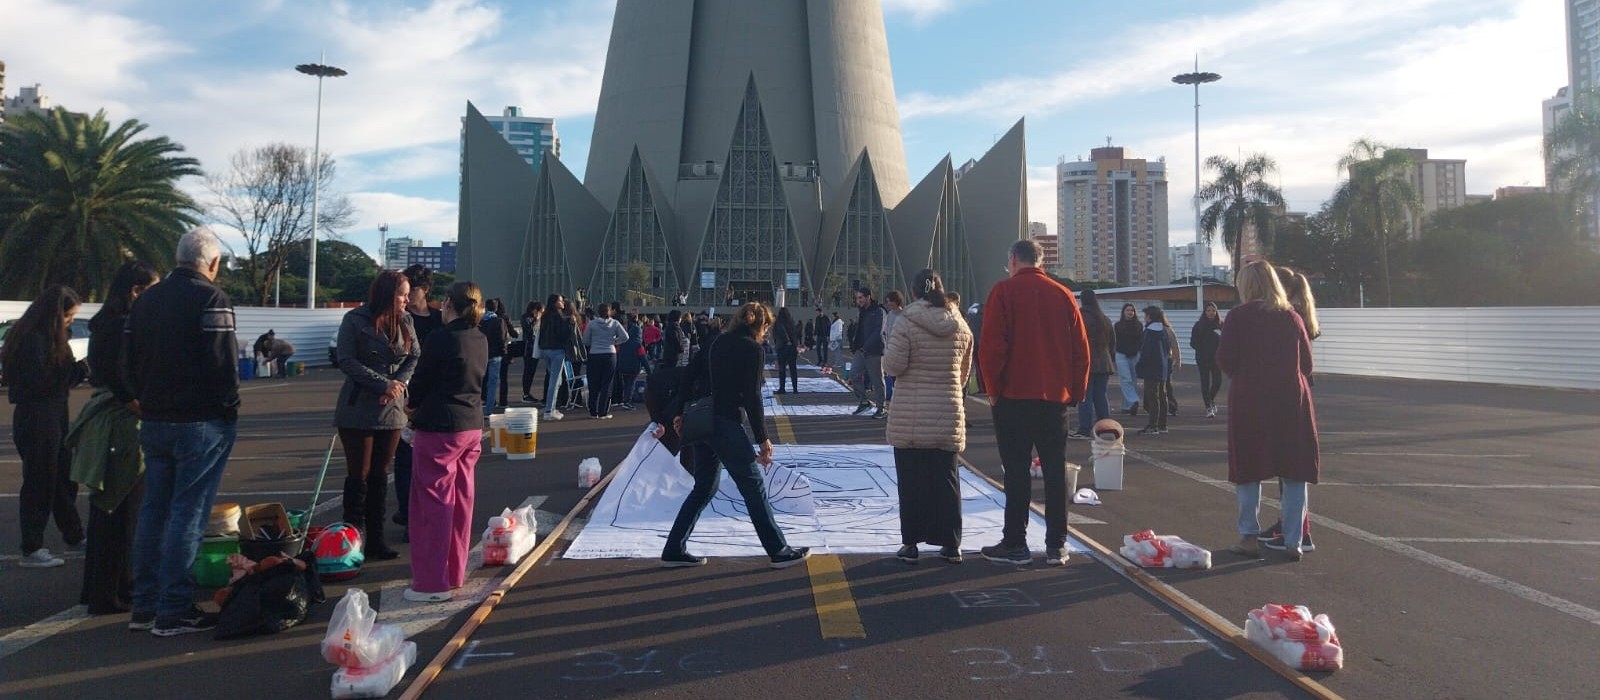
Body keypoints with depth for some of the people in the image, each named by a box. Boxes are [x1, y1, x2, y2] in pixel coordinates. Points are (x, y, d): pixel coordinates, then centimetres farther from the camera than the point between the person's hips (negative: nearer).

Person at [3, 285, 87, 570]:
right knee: (38, 482, -3)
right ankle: (31, 551, 5)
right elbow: (41, 383, -23)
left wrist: (78, 368, -2)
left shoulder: (47, 338, 14)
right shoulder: (33, 340, -18)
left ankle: (74, 535, 32)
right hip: (36, 421, -10)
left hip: (52, 420, 10)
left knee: (63, 478, 19)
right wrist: (78, 368, -16)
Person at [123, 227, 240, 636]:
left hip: (154, 421, 8)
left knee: (153, 510, 14)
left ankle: (144, 606, 22)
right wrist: (228, 406, -5)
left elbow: (129, 361, 12)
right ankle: (174, 612, 2)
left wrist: (148, 401, 17)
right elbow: (223, 362, -19)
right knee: (188, 513, -2)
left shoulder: (147, 299, 11)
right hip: (202, 422, -7)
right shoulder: (211, 298, -13)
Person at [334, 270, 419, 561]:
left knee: (380, 475, 11)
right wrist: (384, 384, -19)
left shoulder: (405, 321, 6)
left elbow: (414, 358, 5)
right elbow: (346, 362, -14)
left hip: (392, 409, 5)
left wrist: (399, 383, -13)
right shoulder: (355, 320, -9)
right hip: (358, 410, -5)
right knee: (358, 476, 1)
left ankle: (376, 538, 18)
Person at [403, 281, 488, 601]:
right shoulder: (481, 341, 7)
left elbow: (422, 380, -9)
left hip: (439, 429, -7)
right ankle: (454, 573, 23)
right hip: (472, 427, 7)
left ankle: (432, 583, 4)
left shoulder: (441, 339, -16)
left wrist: (412, 404, 13)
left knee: (432, 503, 0)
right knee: (461, 501, 14)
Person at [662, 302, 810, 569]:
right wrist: (763, 439, -10)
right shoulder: (752, 349, -8)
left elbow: (688, 374, 10)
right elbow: (752, 397, -13)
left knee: (704, 488, 17)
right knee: (754, 486, 2)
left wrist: (679, 413, 12)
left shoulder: (717, 341, 14)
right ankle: (779, 551, 10)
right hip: (726, 424, -8)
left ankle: (674, 551, 18)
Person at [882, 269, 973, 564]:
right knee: (946, 479, 11)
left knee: (911, 481, 6)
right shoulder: (961, 327, 4)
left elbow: (892, 366, -11)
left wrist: (888, 348, 9)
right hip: (949, 417, 3)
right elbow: (964, 372, 13)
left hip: (910, 419, -3)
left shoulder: (907, 325, -10)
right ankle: (951, 545, 16)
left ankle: (910, 543, 12)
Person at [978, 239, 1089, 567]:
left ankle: (1015, 544, 5)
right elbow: (1081, 349, 7)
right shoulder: (1063, 294, 7)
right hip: (1055, 396, 4)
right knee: (1055, 470, 8)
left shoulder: (1004, 291, -5)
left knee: (1017, 471, 1)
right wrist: (1076, 392, 13)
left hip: (1014, 396, -4)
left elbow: (991, 346, -12)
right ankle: (1056, 545, 11)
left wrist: (993, 390, -3)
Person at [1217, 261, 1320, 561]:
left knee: (1248, 471, 8)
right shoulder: (1292, 317, 5)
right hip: (1292, 399, 3)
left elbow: (1225, 359, -9)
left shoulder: (1238, 316, -5)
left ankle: (1249, 537, 8)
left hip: (1249, 401, -2)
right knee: (1295, 474, 9)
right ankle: (1292, 542, 10)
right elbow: (1307, 363, 6)